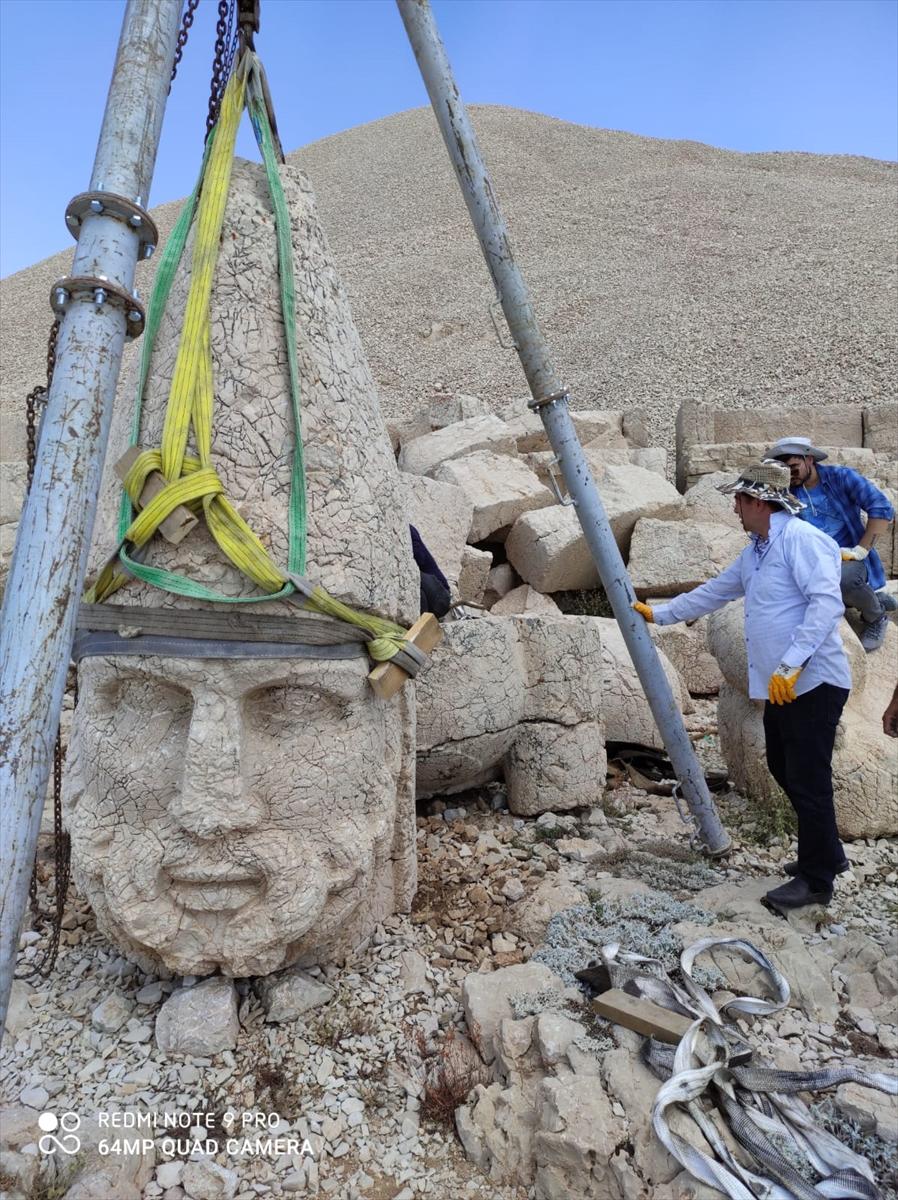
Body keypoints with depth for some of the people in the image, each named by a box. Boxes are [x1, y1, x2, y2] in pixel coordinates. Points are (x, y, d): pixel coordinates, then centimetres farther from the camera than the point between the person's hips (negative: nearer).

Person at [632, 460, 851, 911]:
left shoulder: (801, 540, -15)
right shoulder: (755, 552, 16)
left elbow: (827, 603, -24)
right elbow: (713, 592, 25)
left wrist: (791, 663, -28)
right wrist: (659, 613, 27)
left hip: (812, 683, -10)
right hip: (779, 686, 10)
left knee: (807, 780, -1)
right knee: (785, 770, 18)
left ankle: (816, 879, 14)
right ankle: (826, 853, 36)